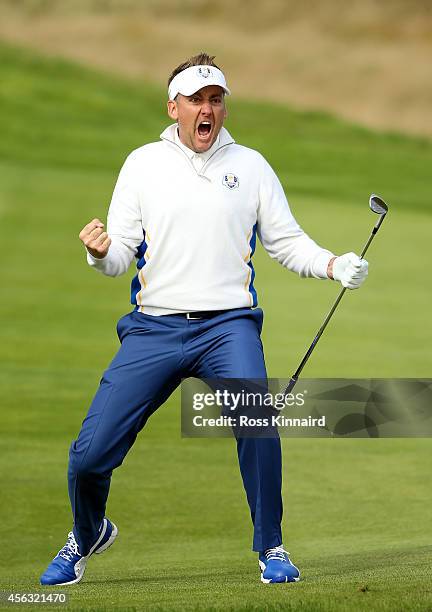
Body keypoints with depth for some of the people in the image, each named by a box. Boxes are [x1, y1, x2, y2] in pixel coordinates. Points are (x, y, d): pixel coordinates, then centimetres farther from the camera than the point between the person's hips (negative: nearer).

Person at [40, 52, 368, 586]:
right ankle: (87, 536, 28)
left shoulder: (250, 165, 10)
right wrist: (101, 253, -18)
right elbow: (121, 256, 5)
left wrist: (333, 266, -6)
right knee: (90, 453, -5)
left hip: (228, 324, 0)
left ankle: (270, 548, -9)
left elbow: (285, 242, 12)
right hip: (152, 327, 1)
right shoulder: (142, 164, 8)